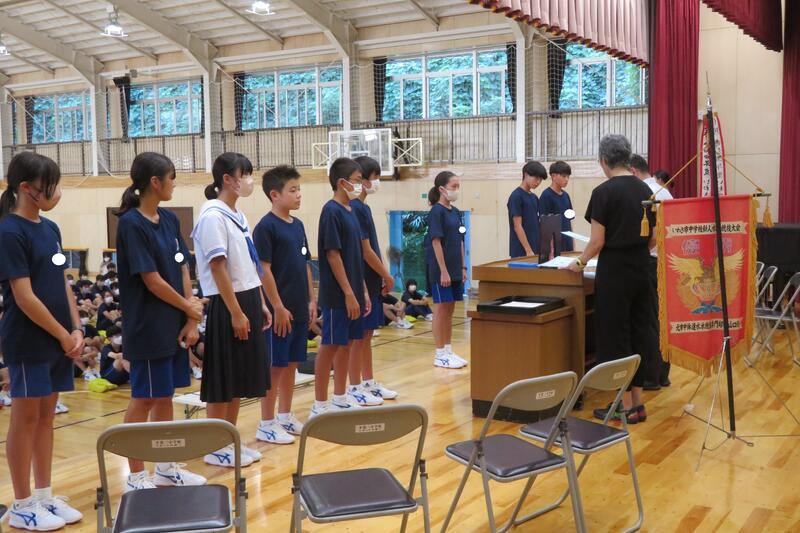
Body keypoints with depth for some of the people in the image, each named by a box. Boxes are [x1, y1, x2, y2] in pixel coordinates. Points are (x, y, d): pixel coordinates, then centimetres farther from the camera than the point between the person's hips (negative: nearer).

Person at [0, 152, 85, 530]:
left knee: (46, 416, 13)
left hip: (57, 340, 7)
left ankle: (44, 496, 24)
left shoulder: (50, 228, 9)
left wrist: (76, 329, 3)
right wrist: (64, 336, -12)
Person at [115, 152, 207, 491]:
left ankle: (166, 468, 26)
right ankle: (136, 477, 15)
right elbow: (152, 280, -17)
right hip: (148, 328, -7)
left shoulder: (169, 220, 8)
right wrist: (189, 307, -5)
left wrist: (190, 321, -1)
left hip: (174, 325, 7)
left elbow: (182, 270, 6)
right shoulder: (131, 224, -15)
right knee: (144, 398, 2)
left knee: (165, 396, 15)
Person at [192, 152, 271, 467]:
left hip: (247, 300, 9)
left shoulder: (238, 215, 13)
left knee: (241, 378, 14)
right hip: (226, 305, -9)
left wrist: (261, 304, 15)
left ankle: (231, 441, 25)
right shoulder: (213, 216, -14)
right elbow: (218, 268, -18)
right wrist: (236, 313, -19)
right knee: (222, 381, 1)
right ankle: (215, 447, 13)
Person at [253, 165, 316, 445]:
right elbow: (264, 270, -16)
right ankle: (266, 424, 10)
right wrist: (278, 307, -17)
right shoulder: (266, 227, -12)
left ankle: (285, 417, 26)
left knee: (291, 364, 14)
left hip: (299, 309, 8)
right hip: (280, 310, -8)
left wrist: (311, 300, 13)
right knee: (274, 366, 0)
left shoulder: (298, 225, 11)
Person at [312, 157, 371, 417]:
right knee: (330, 346, -1)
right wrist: (349, 293, -18)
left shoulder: (349, 211, 12)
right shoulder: (332, 211, -14)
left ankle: (340, 399, 24)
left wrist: (363, 290, 15)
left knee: (345, 345, 13)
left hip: (352, 292, 8)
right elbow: (333, 255, -18)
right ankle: (320, 405, 8)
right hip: (337, 294, -8)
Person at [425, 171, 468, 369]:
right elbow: (436, 242, -16)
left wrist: (463, 267, 12)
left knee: (449, 310, 12)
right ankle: (440, 354, 7)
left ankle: (448, 351, 21)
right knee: (441, 309, -1)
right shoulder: (436, 212, -12)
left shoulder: (455, 212, 11)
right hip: (440, 269, -7)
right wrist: (443, 271, -19)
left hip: (455, 269, 7)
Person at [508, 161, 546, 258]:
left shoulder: (534, 197, 13)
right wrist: (528, 251, -18)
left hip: (536, 250, 8)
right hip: (521, 252, -8)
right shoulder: (516, 196, -11)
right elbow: (517, 226, -15)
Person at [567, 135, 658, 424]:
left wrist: (580, 262, 3)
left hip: (614, 272, -7)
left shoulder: (604, 192, -12)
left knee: (615, 336, 2)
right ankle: (637, 401, 18)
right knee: (639, 334, 12)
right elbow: (653, 239, 10)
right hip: (642, 270, 7)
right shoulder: (645, 189, 7)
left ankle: (625, 406, 7)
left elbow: (598, 241, -13)